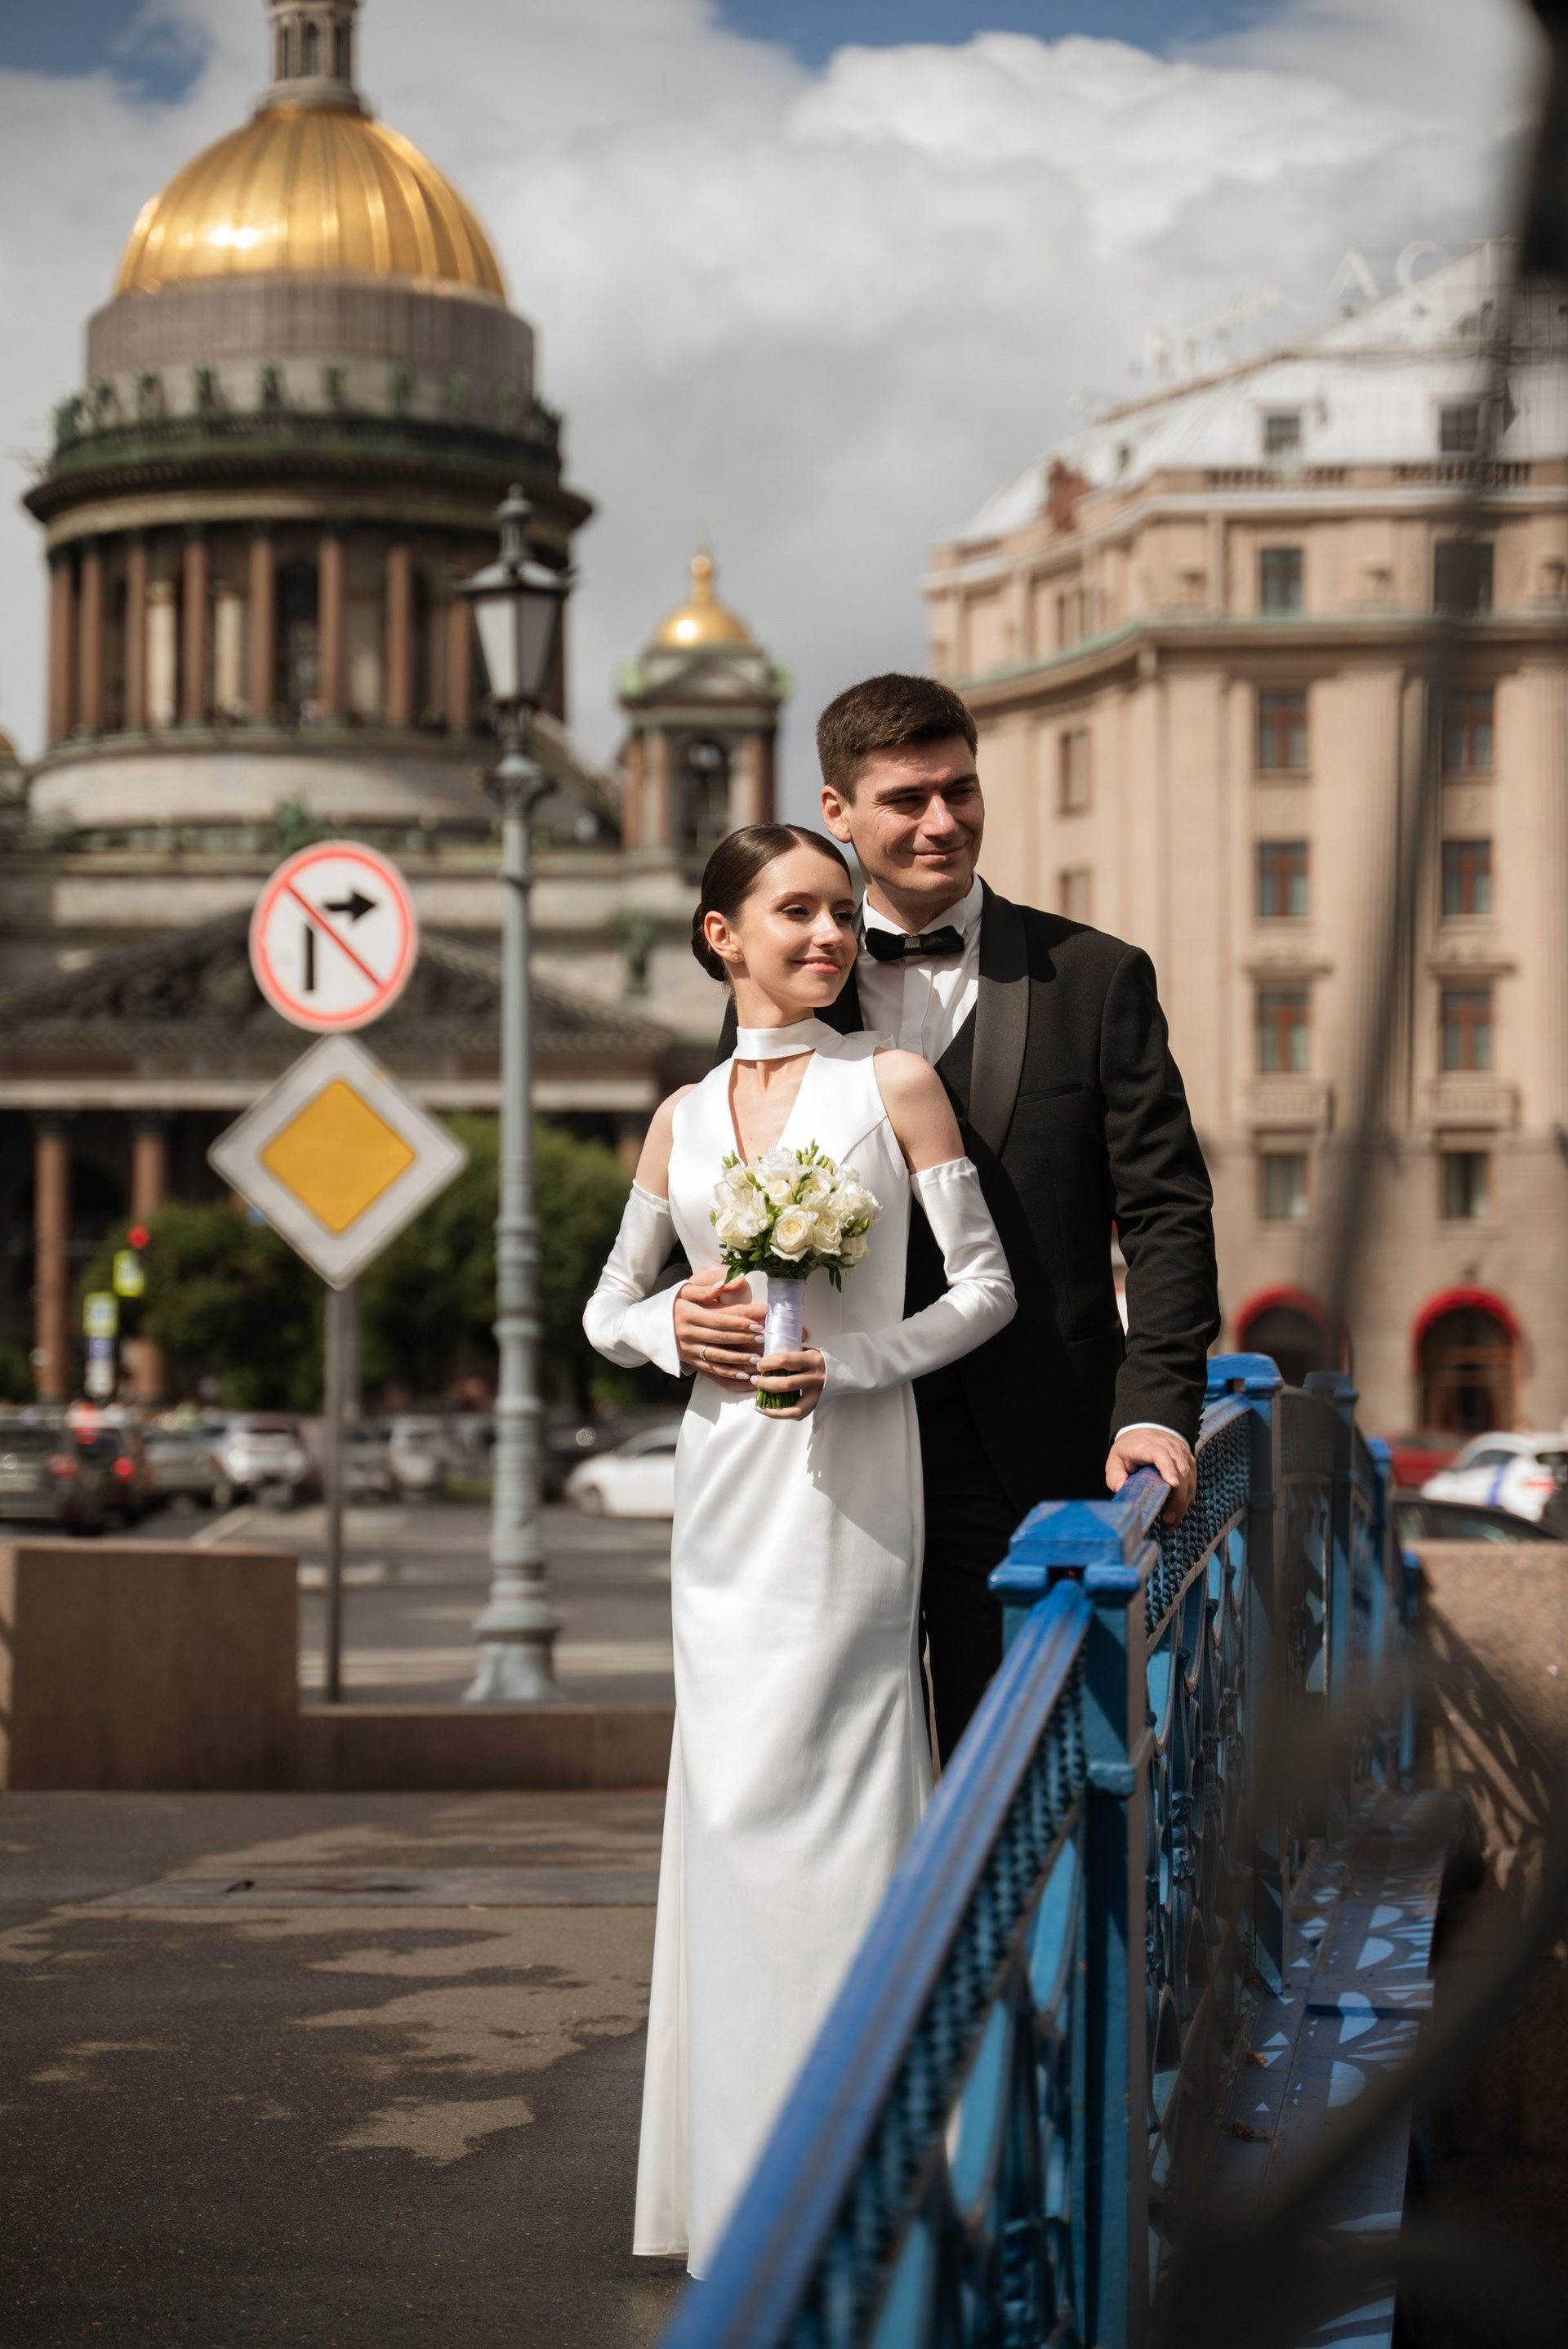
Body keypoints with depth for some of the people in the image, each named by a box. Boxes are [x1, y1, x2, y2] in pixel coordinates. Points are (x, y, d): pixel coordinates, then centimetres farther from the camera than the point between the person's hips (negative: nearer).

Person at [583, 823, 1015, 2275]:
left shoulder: (892, 1084, 0)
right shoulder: (683, 1118, 11)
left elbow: (986, 1284, 0)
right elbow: (609, 1313, 17)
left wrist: (848, 1362, -13)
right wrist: (681, 1325, -5)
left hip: (852, 1479, -4)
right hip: (726, 1482, 4)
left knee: (821, 1788, -6)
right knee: (730, 1794, 6)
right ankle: (749, 2172, 16)